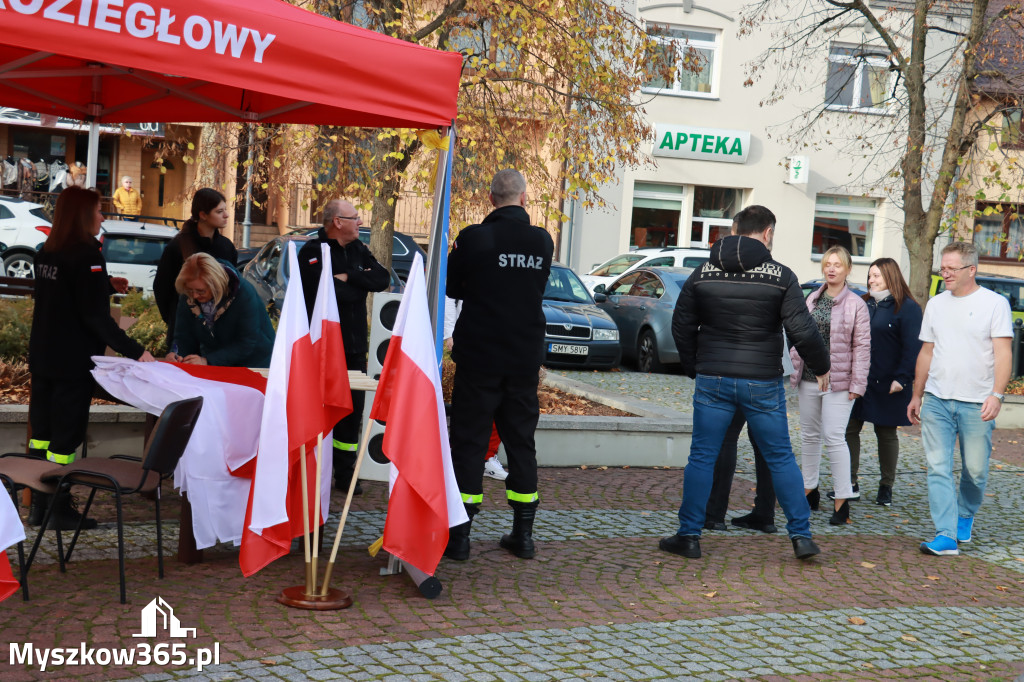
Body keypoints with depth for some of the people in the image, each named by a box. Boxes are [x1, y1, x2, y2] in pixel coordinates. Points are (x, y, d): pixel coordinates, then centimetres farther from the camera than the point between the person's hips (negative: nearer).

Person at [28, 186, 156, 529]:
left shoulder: (47, 251, 7)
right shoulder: (87, 253, -17)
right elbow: (96, 316, -21)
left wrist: (107, 284, 24)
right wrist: (135, 351, -20)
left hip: (43, 356, 8)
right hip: (74, 360, -8)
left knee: (42, 430, 14)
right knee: (67, 433, 1)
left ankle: (39, 504, 21)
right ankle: (60, 510, 8)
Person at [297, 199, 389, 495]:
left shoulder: (358, 250, 12)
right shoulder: (312, 252, -8)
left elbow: (383, 279, -2)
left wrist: (349, 277, -14)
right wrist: (361, 283, -9)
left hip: (354, 347, 6)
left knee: (353, 409, 9)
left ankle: (345, 474, 18)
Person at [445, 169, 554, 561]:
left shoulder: (474, 238, -12)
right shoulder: (543, 241, -1)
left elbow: (452, 288, 1)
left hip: (479, 356, -3)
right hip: (525, 357, 3)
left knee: (469, 442, 4)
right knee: (521, 443, 12)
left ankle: (459, 536, 4)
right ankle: (523, 535, 17)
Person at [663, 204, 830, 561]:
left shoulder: (703, 273, 4)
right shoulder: (781, 275, -5)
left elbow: (682, 326, 8)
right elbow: (802, 330, -8)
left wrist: (695, 368, 19)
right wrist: (822, 367, 8)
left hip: (712, 380, 1)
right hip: (763, 383, -1)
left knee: (702, 457, 8)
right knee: (781, 458, 10)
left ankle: (689, 536, 10)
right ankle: (801, 535, 12)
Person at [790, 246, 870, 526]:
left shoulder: (856, 304, -6)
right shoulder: (813, 299, 10)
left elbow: (862, 346, -7)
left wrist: (857, 384, -11)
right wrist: (796, 367, 10)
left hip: (838, 381, -6)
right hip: (808, 379, 6)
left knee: (834, 438, -9)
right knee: (810, 435, 13)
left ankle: (842, 501, -3)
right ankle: (810, 490, 26)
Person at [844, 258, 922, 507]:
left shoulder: (907, 308, -7)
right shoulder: (865, 305, 12)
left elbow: (912, 348, -11)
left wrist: (901, 379, -18)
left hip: (887, 385, -6)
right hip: (858, 381, 6)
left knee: (886, 433, 6)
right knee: (849, 430, 4)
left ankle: (886, 487, 17)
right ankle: (849, 483, 12)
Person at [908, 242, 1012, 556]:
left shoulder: (994, 303, -2)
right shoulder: (936, 305, 12)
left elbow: (1003, 353, -7)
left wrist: (996, 395, -19)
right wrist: (916, 396, 18)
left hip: (976, 404, -3)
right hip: (936, 401, 3)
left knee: (975, 471, 5)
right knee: (938, 469, -5)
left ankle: (965, 515, 32)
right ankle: (946, 536, -5)